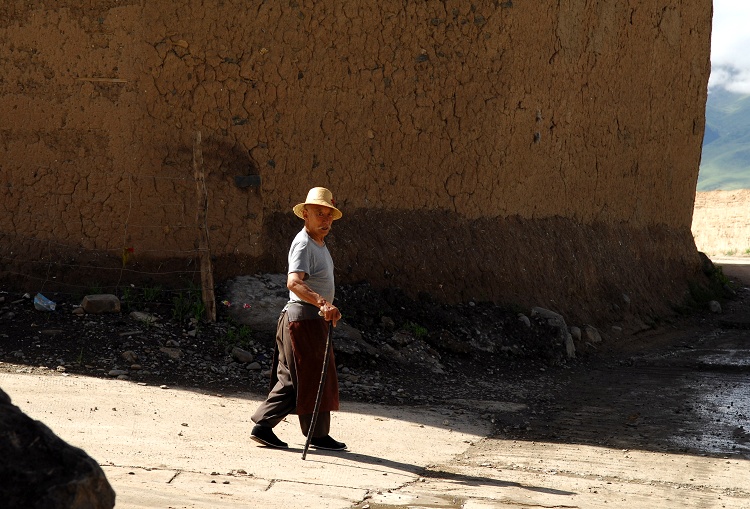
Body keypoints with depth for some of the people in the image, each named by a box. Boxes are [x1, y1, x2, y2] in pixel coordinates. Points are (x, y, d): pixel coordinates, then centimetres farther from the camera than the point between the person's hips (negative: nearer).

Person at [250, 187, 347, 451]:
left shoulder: (319, 243, 16)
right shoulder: (303, 244, -17)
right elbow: (294, 282, -33)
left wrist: (326, 308, 27)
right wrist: (322, 302, -45)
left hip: (314, 318, 10)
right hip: (304, 318, -10)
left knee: (292, 379, 10)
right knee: (313, 378, -2)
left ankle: (262, 426, 12)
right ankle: (318, 435, 6)